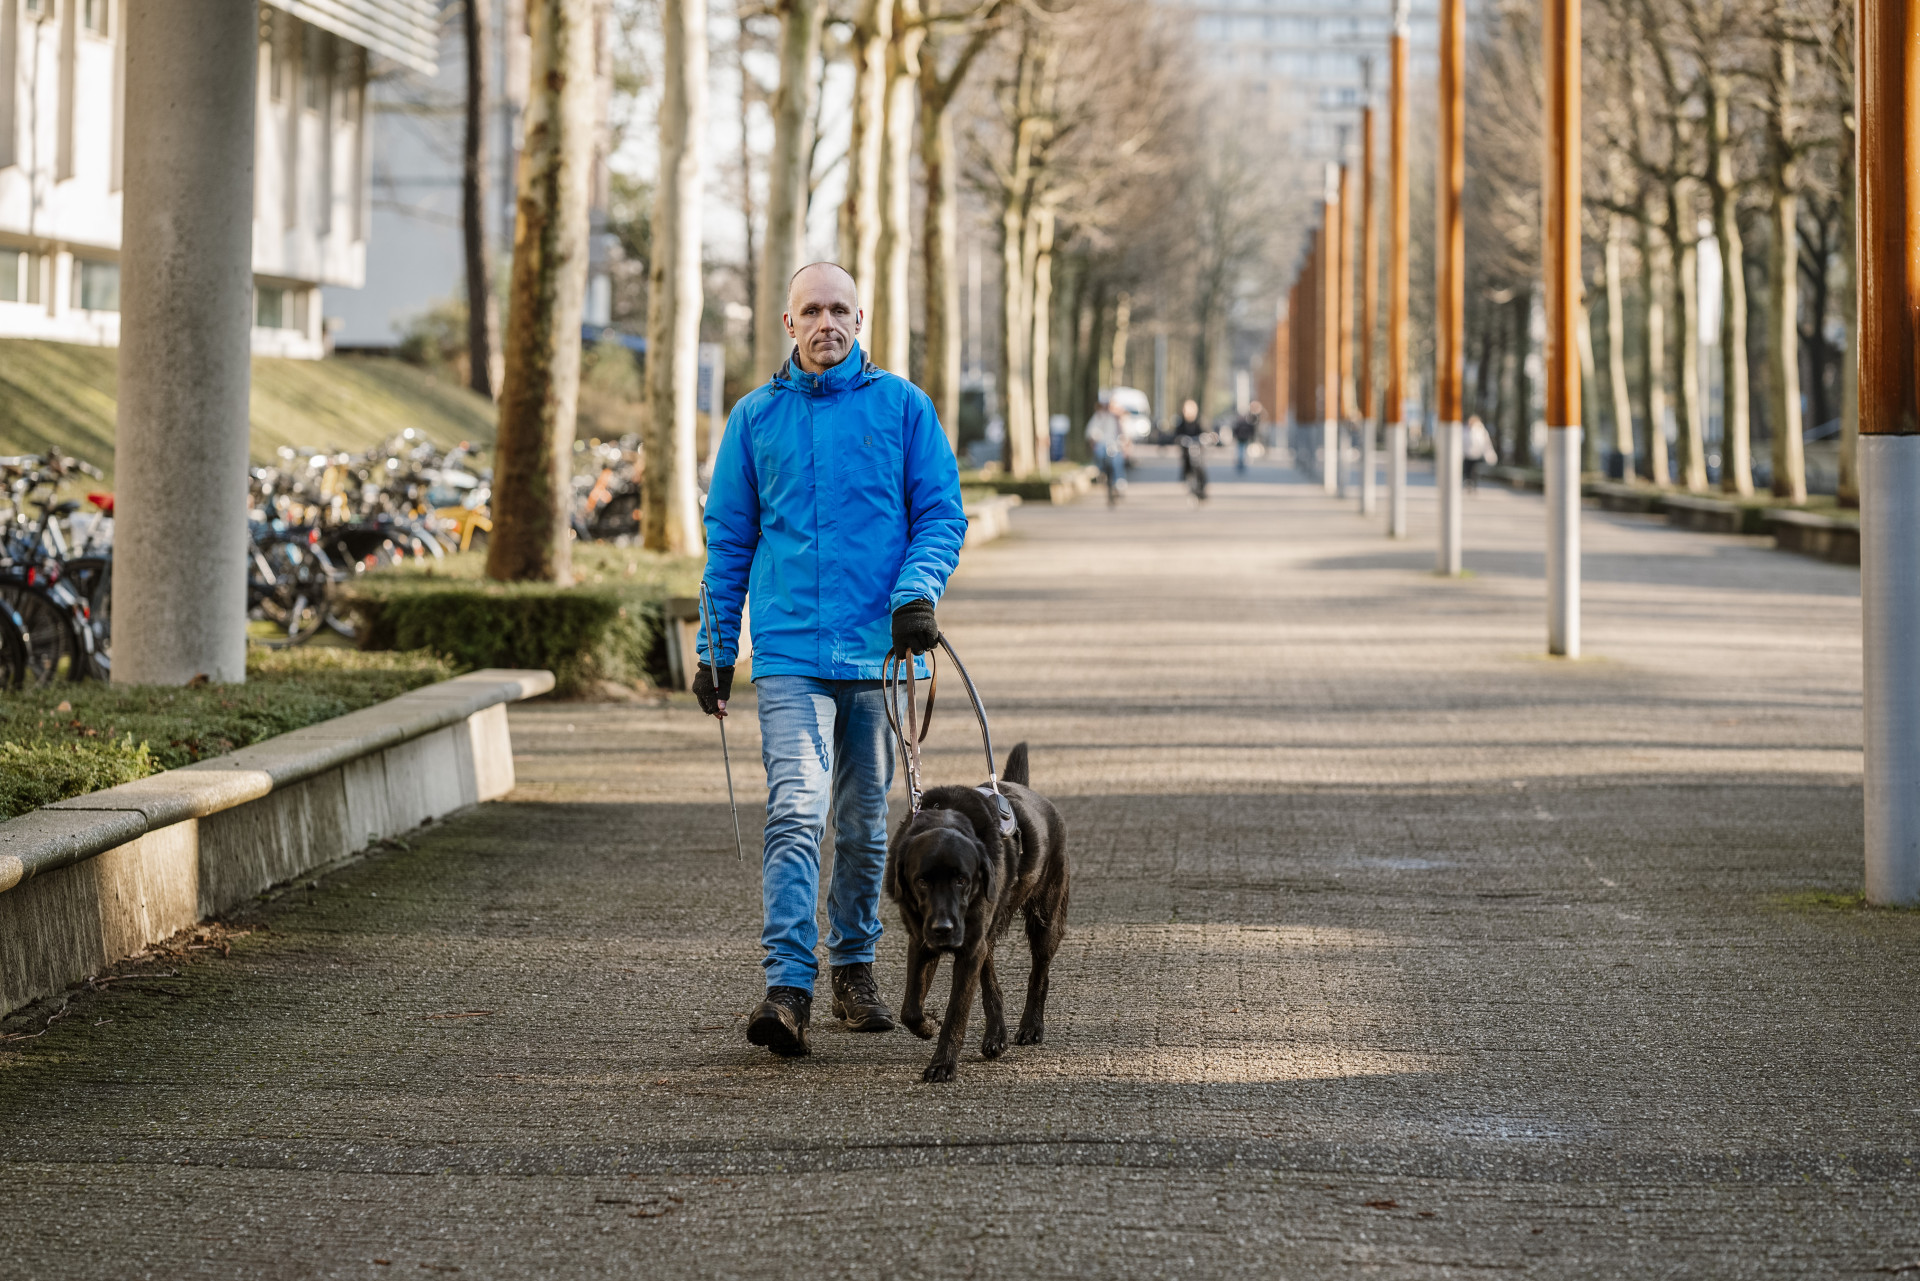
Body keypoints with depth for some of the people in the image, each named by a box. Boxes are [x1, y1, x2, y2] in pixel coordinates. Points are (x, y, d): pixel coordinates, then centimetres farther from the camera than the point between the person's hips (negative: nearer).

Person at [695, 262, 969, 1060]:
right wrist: (715, 650, 11)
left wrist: (918, 592, -13)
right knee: (795, 811, -16)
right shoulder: (756, 417, 8)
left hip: (878, 649, 1)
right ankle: (788, 990, -23)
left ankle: (854, 966, 27)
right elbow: (729, 540, 13)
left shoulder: (902, 407, 5)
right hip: (789, 650, -1)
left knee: (863, 821, 11)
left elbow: (941, 514, 5)